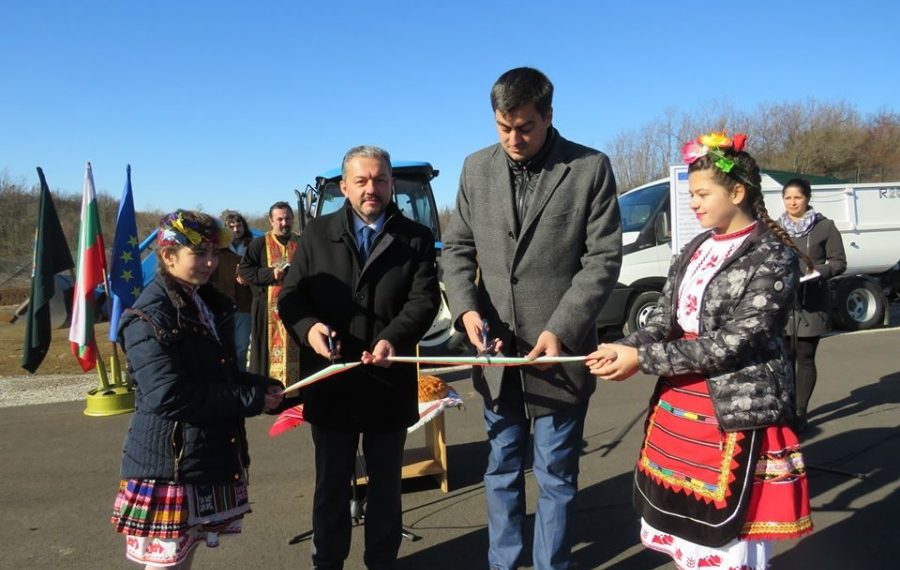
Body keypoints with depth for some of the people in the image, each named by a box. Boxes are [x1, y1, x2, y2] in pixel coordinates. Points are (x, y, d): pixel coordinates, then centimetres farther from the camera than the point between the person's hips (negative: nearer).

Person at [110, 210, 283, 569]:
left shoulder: (211, 304, 10)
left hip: (211, 456, 8)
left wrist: (264, 387, -3)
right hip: (169, 463, -8)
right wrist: (251, 400, -21)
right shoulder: (149, 317, -18)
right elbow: (169, 396, -26)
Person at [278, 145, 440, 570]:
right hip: (330, 382, 1)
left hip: (389, 382, 0)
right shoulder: (317, 233, 5)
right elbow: (291, 295, 3)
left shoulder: (416, 238, 3)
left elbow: (424, 299, -9)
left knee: (386, 482, 15)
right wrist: (308, 327, -19)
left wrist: (393, 339, -27)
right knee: (331, 483, 15)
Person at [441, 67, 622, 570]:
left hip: (559, 352, -3)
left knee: (556, 476, 10)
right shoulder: (477, 168, 6)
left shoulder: (591, 168, -5)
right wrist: (467, 308, -8)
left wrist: (560, 330, -17)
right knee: (502, 469, 17)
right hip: (496, 352, 4)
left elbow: (604, 260, -7)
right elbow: (458, 248, 10)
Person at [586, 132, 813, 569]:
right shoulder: (694, 250, 10)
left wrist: (642, 359, -21)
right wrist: (622, 349, -11)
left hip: (737, 412, -7)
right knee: (683, 526, 17)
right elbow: (664, 320, 9)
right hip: (678, 406, 7)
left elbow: (732, 342, -19)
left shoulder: (774, 257, -11)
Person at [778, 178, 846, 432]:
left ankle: (800, 411, 13)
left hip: (812, 303, -2)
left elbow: (839, 262, 2)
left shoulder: (825, 226, 1)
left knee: (805, 357, 4)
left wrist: (819, 273, -16)